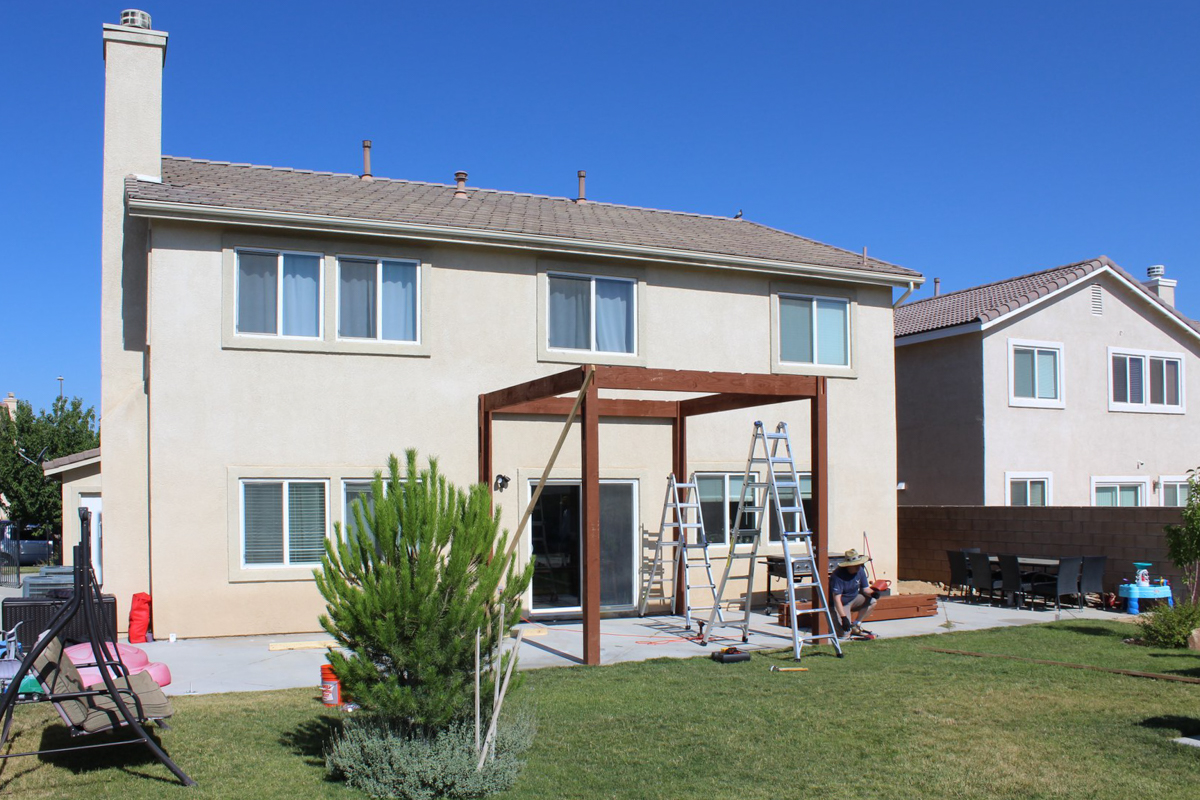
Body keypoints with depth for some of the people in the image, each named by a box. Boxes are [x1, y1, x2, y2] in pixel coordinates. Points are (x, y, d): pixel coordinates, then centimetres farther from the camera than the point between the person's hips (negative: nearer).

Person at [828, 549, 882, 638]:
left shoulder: (860, 571, -8)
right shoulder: (838, 575, -28)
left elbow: (865, 589, -2)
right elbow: (836, 598, -30)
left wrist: (873, 593, -26)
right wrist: (843, 617, -35)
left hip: (853, 599, 7)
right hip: (841, 604, -7)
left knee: (872, 601, -18)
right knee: (845, 633, -21)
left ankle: (856, 626, -3)